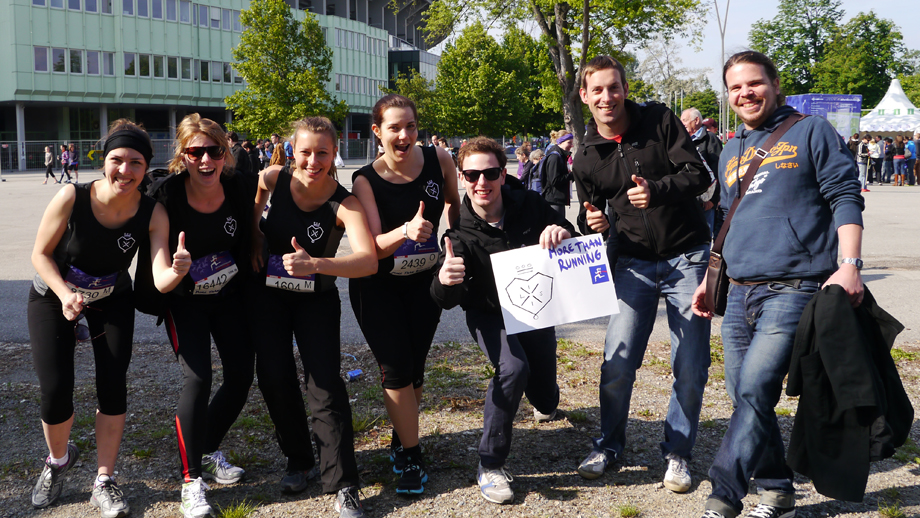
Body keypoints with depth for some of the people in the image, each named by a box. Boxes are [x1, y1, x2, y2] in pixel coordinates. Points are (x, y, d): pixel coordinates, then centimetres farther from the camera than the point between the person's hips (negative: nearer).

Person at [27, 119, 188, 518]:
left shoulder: (153, 215, -24)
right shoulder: (72, 198, -28)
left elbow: (161, 280, -33)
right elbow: (40, 253, -15)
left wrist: (177, 271, -56)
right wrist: (65, 294, -31)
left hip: (111, 302, 1)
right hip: (53, 298, -1)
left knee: (113, 388, -6)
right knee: (55, 392, -7)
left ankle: (104, 483, 13)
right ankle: (58, 459, 27)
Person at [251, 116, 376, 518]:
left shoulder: (344, 204, -23)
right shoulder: (273, 180, -14)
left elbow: (368, 260, -40)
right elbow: (250, 209, 11)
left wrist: (315, 264, -51)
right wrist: (255, 245, 0)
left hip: (317, 299, -3)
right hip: (269, 293, 3)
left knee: (325, 382, -11)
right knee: (274, 376, 1)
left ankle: (343, 486, -4)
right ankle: (299, 461, 23)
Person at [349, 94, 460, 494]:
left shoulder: (438, 159, -12)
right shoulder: (366, 180, -18)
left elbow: (454, 203, 9)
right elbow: (373, 247, -24)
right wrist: (406, 231, -41)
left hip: (424, 282, 3)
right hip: (377, 286, -2)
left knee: (414, 367, 9)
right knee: (396, 367, -8)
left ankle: (401, 440, 33)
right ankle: (411, 458, 7)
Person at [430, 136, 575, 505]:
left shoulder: (529, 205, -19)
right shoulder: (460, 233, -23)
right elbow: (447, 301, -28)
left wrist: (562, 232, -35)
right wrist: (445, 281, -54)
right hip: (489, 314, -2)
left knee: (545, 401, 9)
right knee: (513, 367, -33)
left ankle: (545, 404, 52)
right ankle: (490, 466, -18)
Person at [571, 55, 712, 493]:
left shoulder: (658, 120, -6)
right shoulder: (586, 159, 2)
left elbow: (699, 175, -10)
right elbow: (590, 216, 13)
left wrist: (657, 190, -27)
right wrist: (592, 223, -11)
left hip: (689, 257, -2)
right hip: (636, 263, 2)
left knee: (691, 366, 2)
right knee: (617, 360, -3)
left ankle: (677, 452, 20)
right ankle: (609, 445, 20)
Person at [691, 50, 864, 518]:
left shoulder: (811, 132, 4)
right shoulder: (730, 154, 21)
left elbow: (845, 198, -3)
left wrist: (849, 264, -15)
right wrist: (710, 279, 24)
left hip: (793, 290, -6)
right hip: (740, 295, 6)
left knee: (754, 392, -16)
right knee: (746, 398, 5)